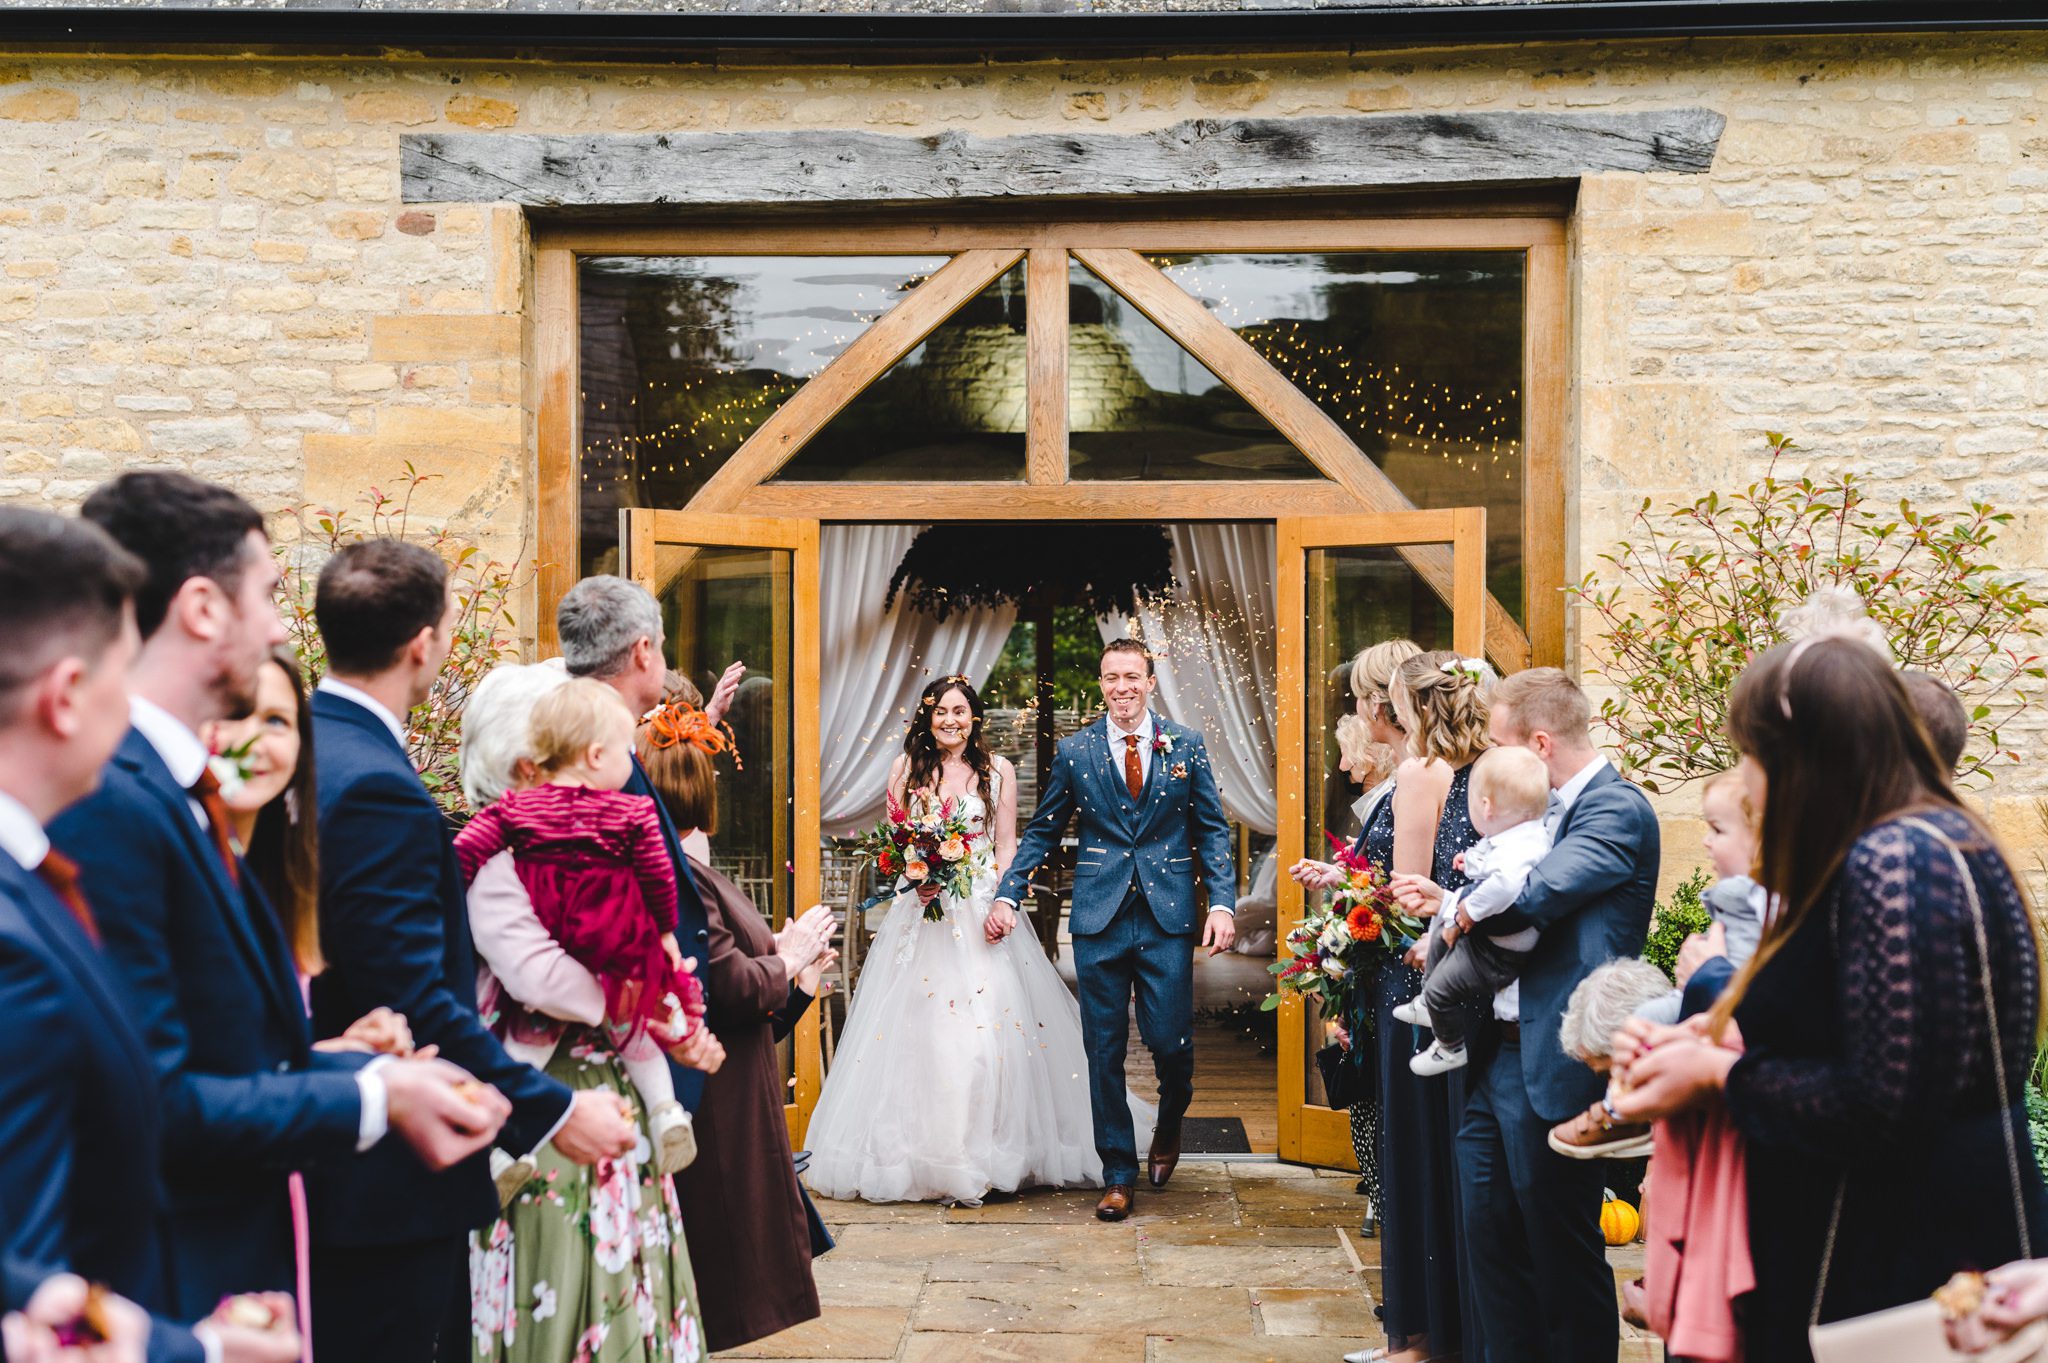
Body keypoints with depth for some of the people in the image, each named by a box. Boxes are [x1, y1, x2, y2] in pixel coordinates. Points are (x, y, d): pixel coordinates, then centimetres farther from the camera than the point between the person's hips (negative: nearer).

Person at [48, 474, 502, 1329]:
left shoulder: (177, 791, 9)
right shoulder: (108, 801, -21)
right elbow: (151, 1100, -23)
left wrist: (353, 1066, 0)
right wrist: (371, 1099, -16)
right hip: (181, 1291, -9)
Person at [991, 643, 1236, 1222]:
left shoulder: (1186, 744, 5)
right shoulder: (1074, 751, 6)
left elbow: (1212, 829, 6)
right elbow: (1041, 831, 12)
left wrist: (1222, 903, -5)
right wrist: (1007, 894, 2)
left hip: (1167, 916, 0)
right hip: (1098, 917, 1)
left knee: (1170, 1041, -2)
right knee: (1105, 1050, 4)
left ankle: (1168, 1126, 31)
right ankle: (1118, 1173, 18)